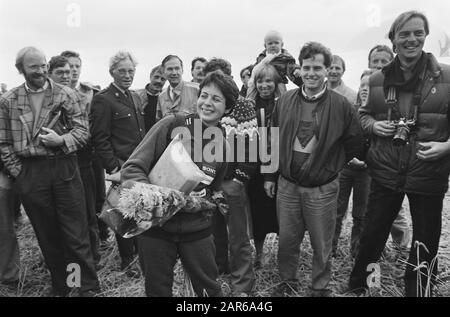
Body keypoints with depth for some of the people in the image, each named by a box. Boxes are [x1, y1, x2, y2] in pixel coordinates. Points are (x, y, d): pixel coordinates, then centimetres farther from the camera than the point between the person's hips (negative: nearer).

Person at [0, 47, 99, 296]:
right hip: (29, 175, 2)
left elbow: (83, 131, 0)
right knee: (47, 236, 13)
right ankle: (59, 287, 29)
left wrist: (61, 140, -17)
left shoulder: (65, 94, 2)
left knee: (76, 235, 2)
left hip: (64, 168, -1)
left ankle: (90, 287, 16)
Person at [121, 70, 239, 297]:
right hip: (155, 225, -2)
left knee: (209, 289, 13)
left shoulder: (223, 146, 0)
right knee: (157, 290, 14)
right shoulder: (172, 125, -10)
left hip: (196, 229, 2)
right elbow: (132, 169, -11)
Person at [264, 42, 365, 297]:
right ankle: (287, 281, 39)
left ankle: (321, 288, 35)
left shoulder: (341, 105, -8)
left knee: (322, 246, 12)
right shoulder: (285, 101, 1)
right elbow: (274, 141, 7)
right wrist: (270, 176, 8)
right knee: (287, 241, 16)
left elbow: (356, 143, 0)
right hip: (287, 185, 3)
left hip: (323, 189, -2)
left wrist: (334, 164, -1)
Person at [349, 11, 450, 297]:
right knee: (372, 234, 14)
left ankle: (417, 291, 37)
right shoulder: (377, 80, 3)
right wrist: (373, 125, -5)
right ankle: (357, 284, 37)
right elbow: (363, 114, 15)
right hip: (385, 172, 2)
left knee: (425, 245, 13)